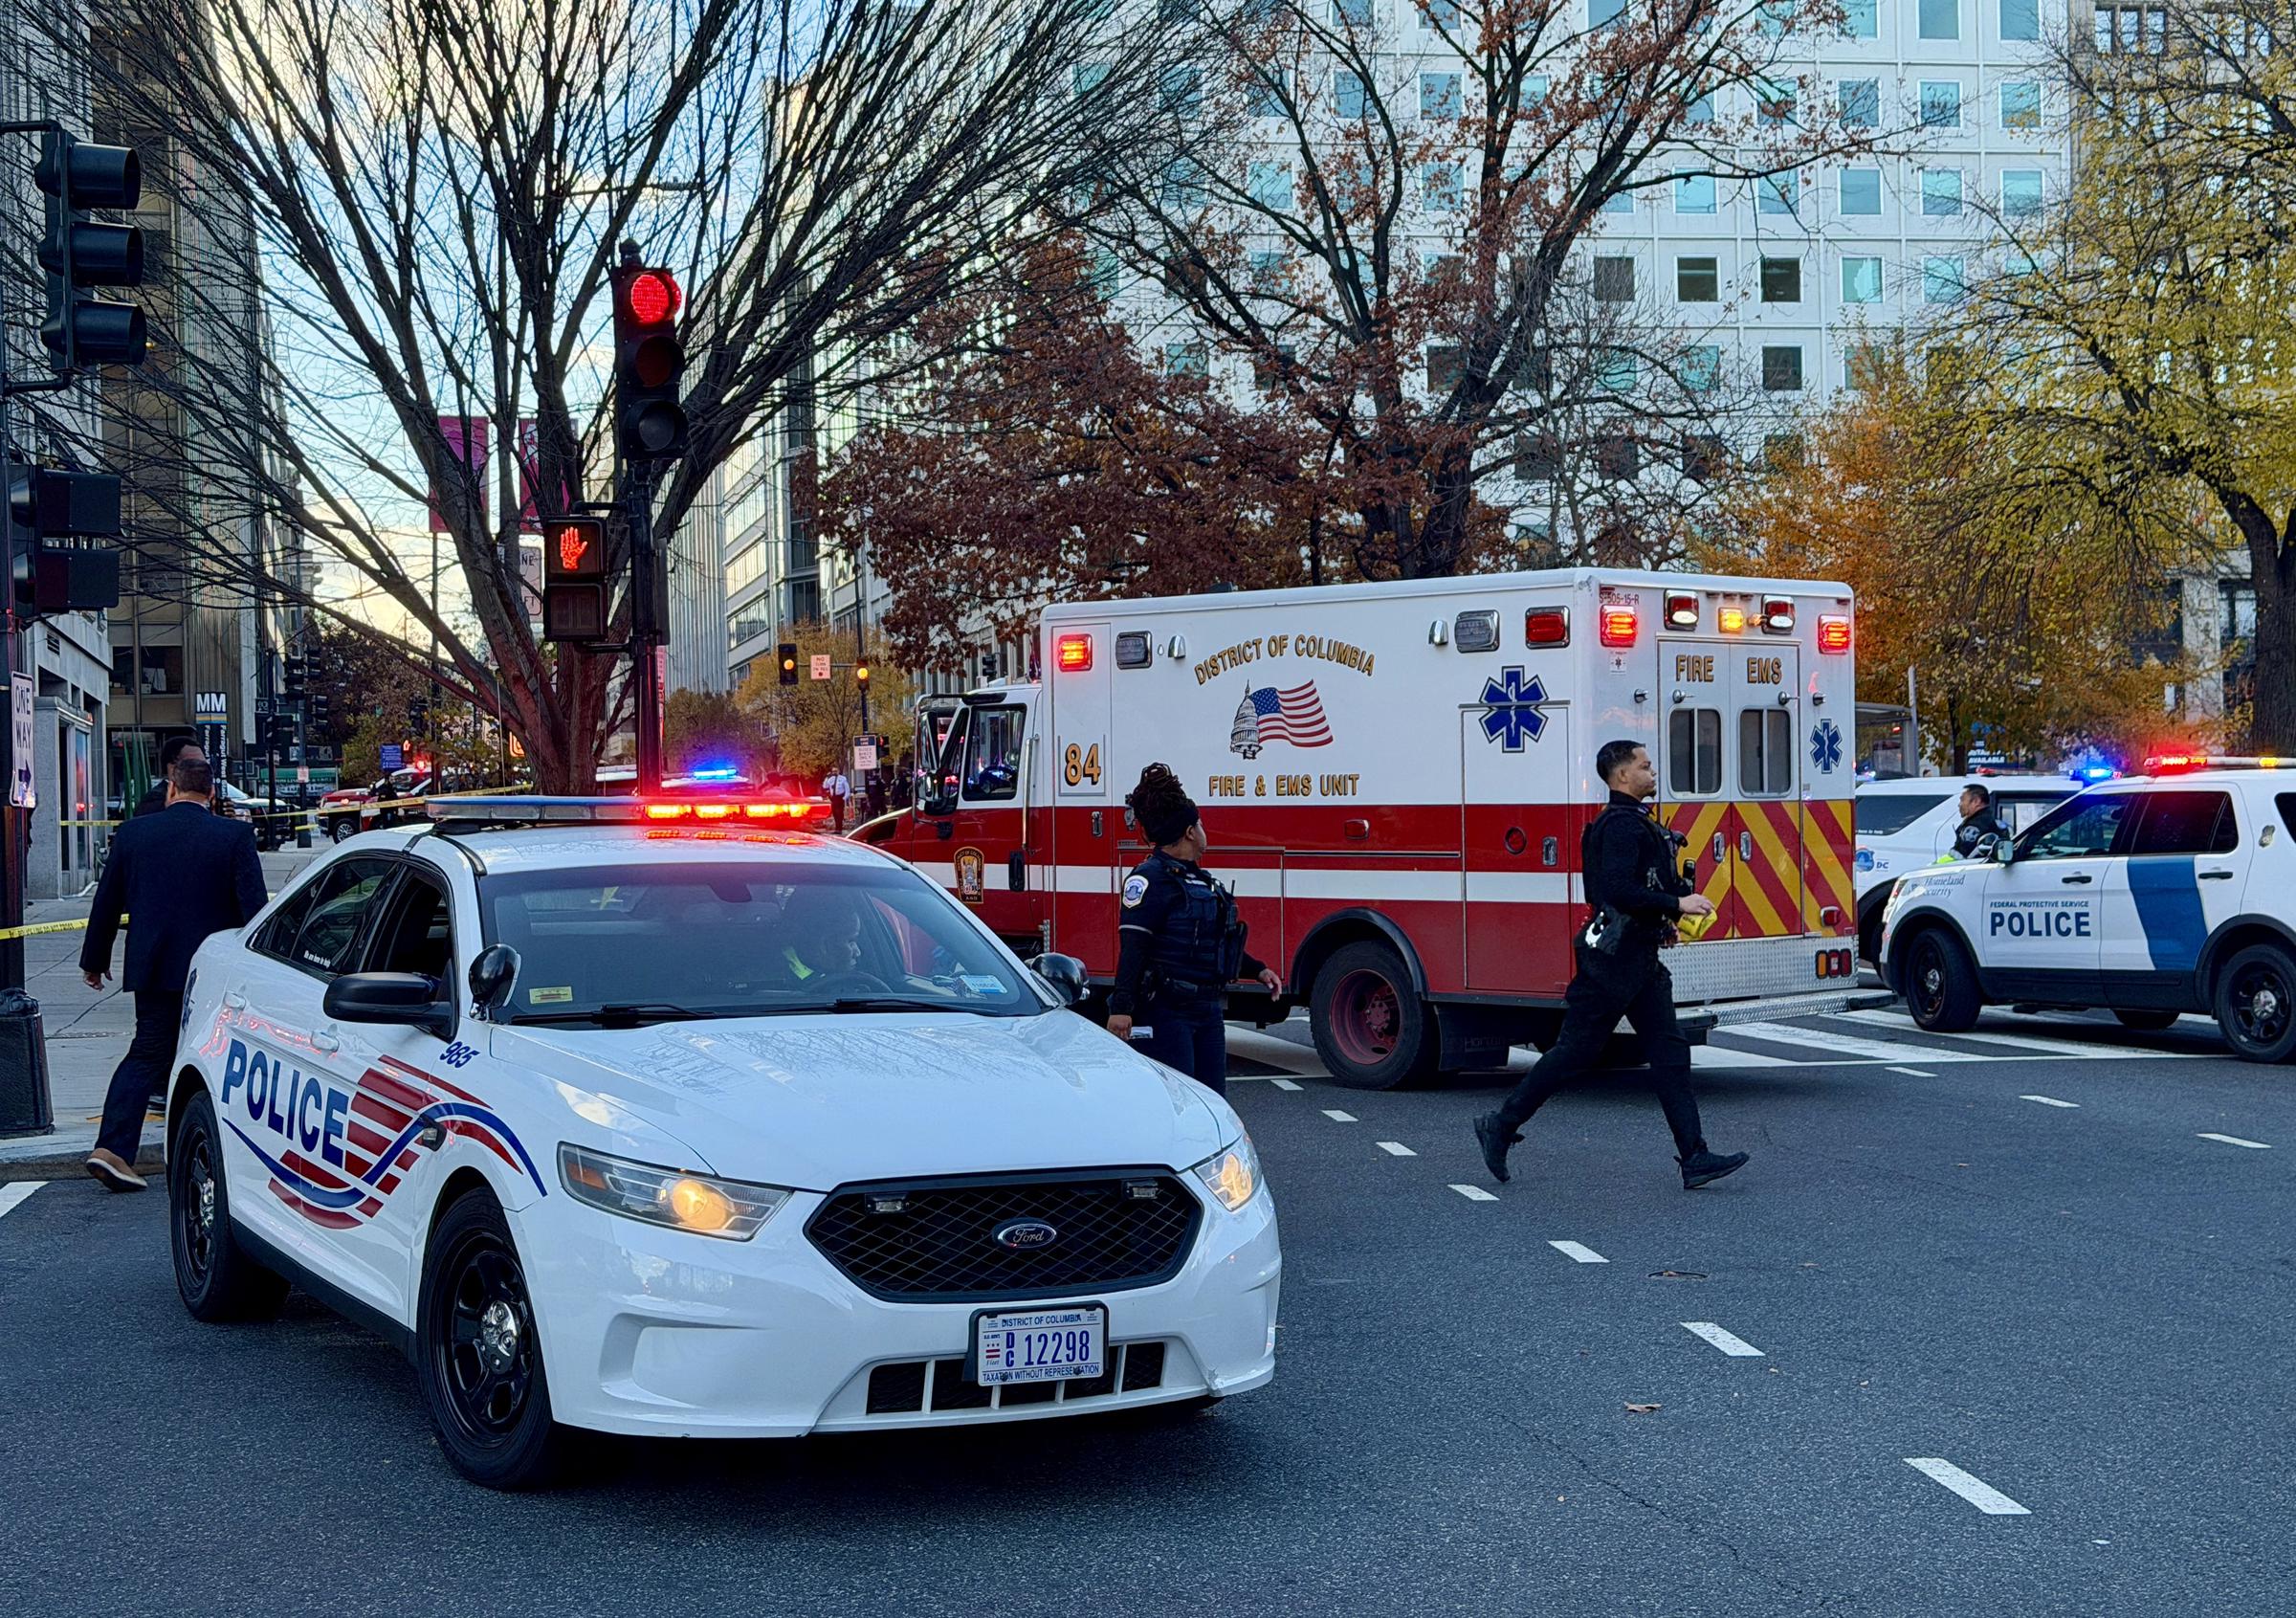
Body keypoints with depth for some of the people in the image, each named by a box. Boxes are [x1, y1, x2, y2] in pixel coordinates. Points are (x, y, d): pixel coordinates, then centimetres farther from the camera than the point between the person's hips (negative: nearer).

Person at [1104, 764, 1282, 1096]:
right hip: (1169, 1010, -9)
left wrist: (1257, 970, 22)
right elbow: (1132, 947, -19)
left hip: (1209, 1011, 9)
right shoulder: (1151, 878, -11)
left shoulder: (1199, 880, 18)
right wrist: (1121, 1007, -26)